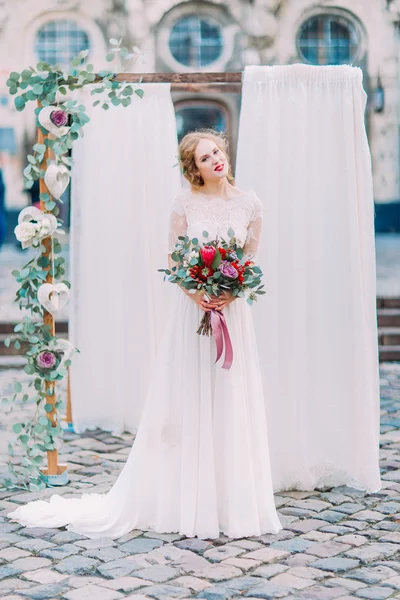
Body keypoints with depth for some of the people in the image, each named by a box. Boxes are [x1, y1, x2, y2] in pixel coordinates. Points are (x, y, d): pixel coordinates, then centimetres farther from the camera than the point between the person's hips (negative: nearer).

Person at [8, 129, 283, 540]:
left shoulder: (249, 203, 4)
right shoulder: (186, 202, -1)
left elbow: (251, 261, 7)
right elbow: (173, 259, 0)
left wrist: (232, 292, -11)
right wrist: (197, 294, -16)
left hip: (233, 311, 2)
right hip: (191, 310, -2)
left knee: (232, 408, 5)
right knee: (187, 407, 2)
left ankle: (233, 504, 16)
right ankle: (188, 503, 12)